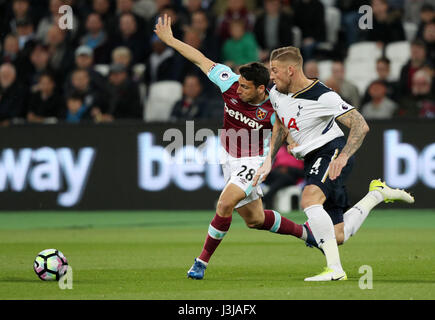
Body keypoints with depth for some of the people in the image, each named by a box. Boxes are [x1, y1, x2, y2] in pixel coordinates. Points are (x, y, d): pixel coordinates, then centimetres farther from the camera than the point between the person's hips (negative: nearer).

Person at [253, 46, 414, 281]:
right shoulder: (276, 94, 4)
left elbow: (361, 126, -21)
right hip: (311, 161, 8)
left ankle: (335, 268, -35)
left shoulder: (322, 96, -19)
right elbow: (280, 124, 25)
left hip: (331, 151, -8)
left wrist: (343, 157, -34)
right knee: (337, 236, 5)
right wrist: (269, 160, 14)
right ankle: (377, 194, 28)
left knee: (308, 200, -35)